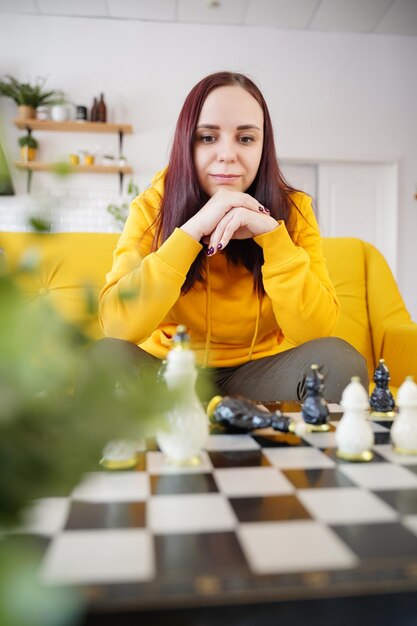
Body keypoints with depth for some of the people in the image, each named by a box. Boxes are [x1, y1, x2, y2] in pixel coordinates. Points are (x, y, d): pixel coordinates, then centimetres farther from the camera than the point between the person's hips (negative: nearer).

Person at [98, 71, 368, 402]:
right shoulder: (152, 207, -11)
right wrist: (193, 229, -31)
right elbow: (116, 327, -25)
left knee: (339, 360, -26)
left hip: (258, 371, 1)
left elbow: (316, 331, -18)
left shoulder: (292, 209, -9)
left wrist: (272, 233, -29)